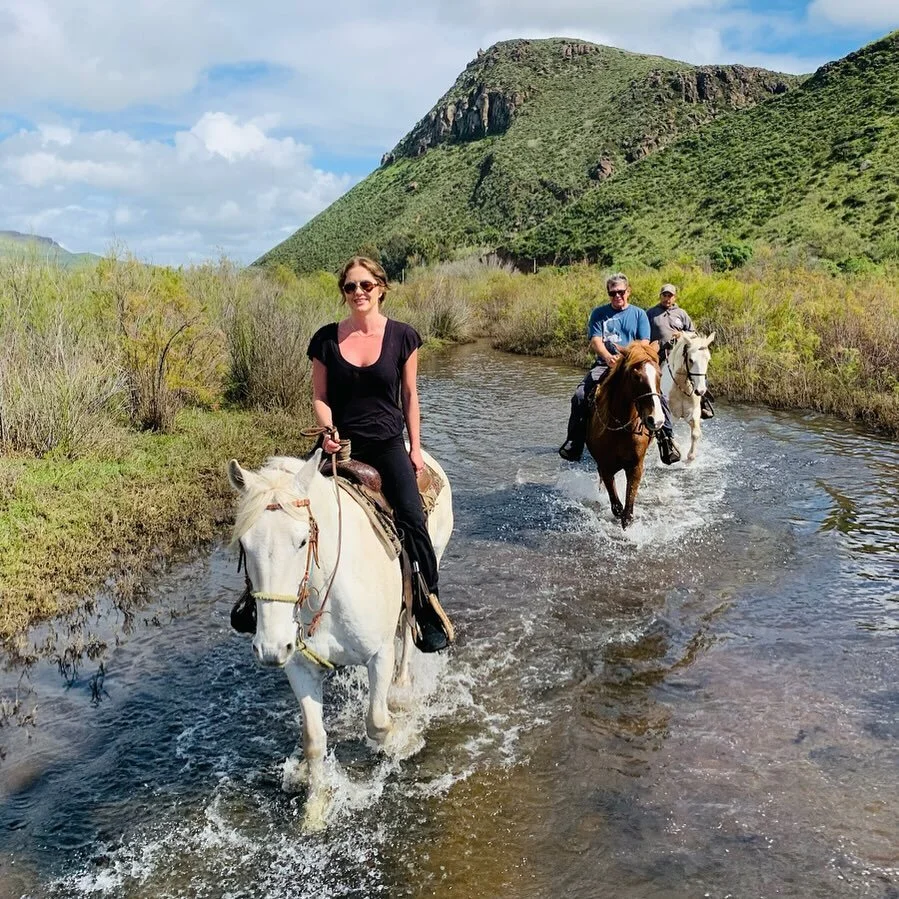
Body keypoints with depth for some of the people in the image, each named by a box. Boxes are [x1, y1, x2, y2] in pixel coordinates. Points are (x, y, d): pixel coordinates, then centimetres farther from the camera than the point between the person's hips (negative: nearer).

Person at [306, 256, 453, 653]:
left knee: (412, 519, -18)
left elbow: (409, 395, 6)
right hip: (340, 445, 2)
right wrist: (328, 430, -13)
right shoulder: (326, 339, 2)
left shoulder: (402, 336, 1)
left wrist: (415, 448, 3)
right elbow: (320, 397, 6)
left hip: (388, 444, -1)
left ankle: (429, 608, -2)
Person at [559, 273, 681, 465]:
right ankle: (574, 442, -13)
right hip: (605, 364, 0)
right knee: (580, 395, -21)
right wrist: (609, 358, -24)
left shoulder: (639, 314, 11)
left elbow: (644, 344, 1)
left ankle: (666, 438, -13)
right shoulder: (599, 313, 10)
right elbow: (595, 341, -3)